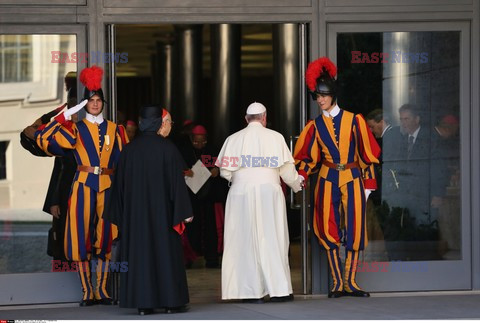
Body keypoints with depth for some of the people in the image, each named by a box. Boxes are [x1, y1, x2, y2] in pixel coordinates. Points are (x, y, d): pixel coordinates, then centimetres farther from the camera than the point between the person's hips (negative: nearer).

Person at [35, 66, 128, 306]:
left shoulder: (114, 130, 11)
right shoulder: (76, 129, 4)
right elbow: (43, 139, -8)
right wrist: (63, 117, -12)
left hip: (108, 187, 2)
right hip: (83, 185, -2)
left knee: (104, 237, 4)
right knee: (82, 235, -5)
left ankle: (102, 290, 9)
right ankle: (87, 291, 0)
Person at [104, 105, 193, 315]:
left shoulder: (129, 150, 2)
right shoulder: (167, 148, -9)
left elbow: (120, 184, 6)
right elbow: (177, 181, -9)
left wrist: (120, 214, 13)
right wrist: (184, 211, -4)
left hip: (135, 212, 3)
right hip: (162, 210, -3)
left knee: (139, 252, 5)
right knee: (166, 251, 4)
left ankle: (143, 303, 3)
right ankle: (171, 301, 5)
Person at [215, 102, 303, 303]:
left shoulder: (234, 139, 2)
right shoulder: (275, 138, 0)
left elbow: (225, 171, 1)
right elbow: (286, 168, 0)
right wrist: (296, 183, 19)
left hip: (242, 193, 1)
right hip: (269, 192, 0)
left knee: (247, 241, 3)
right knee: (272, 240, 5)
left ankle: (252, 292, -1)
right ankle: (279, 290, 4)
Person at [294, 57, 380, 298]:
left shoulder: (353, 120, 2)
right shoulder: (315, 126, 7)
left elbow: (365, 152, 3)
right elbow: (307, 156, 9)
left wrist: (368, 184, 1)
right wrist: (300, 177, -9)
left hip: (352, 179, -1)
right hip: (328, 181, 1)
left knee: (354, 230, -4)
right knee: (329, 230, -4)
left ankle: (350, 282, 2)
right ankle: (337, 283, -1)